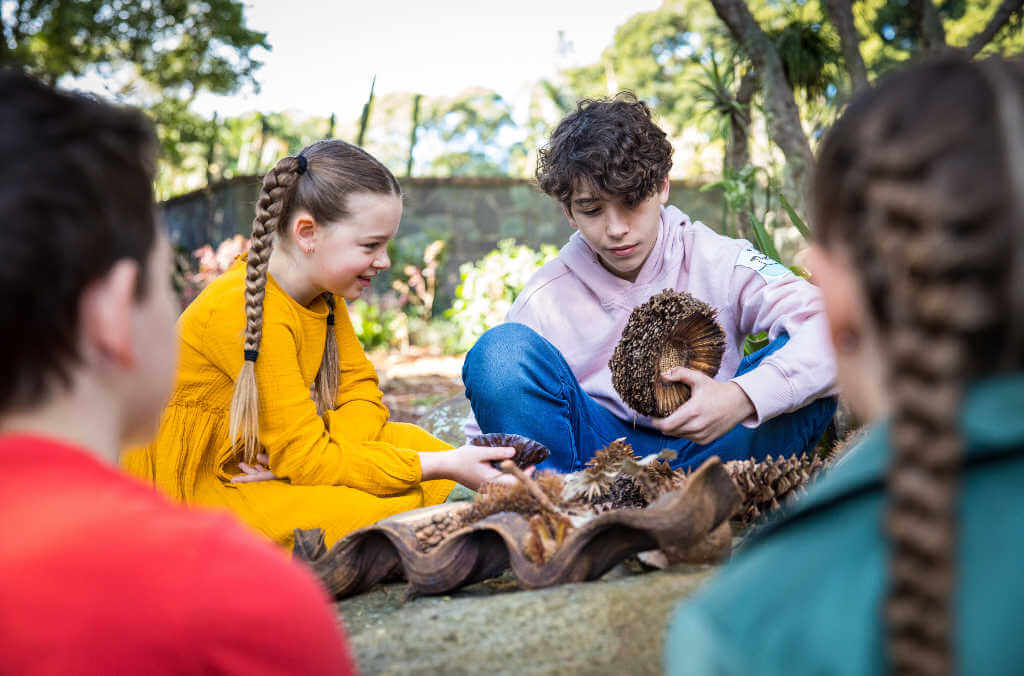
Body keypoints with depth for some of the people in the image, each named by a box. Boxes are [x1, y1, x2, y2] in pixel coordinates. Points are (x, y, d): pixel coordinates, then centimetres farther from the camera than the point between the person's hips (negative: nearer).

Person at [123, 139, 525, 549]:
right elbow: (306, 461, -26)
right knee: (367, 514, -28)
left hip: (267, 465, 9)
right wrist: (443, 466, -26)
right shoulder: (250, 313, -27)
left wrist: (306, 454, -20)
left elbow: (361, 394, 2)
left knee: (411, 441, -6)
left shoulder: (322, 291, 1)